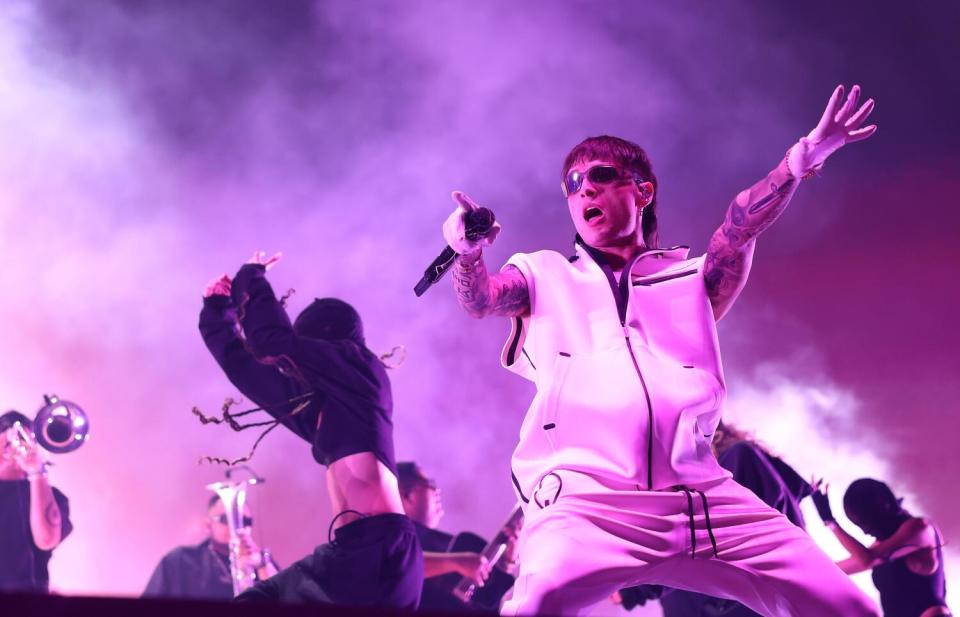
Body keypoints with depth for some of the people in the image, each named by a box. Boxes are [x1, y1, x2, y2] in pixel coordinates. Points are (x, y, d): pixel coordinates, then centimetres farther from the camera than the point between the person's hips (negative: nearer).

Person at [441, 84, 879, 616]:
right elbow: (480, 300, 6)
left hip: (703, 497, 2)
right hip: (585, 497, -2)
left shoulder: (691, 277, 24)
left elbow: (741, 227, 7)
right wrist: (469, 254, -17)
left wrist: (803, 157, -10)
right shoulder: (546, 275, 24)